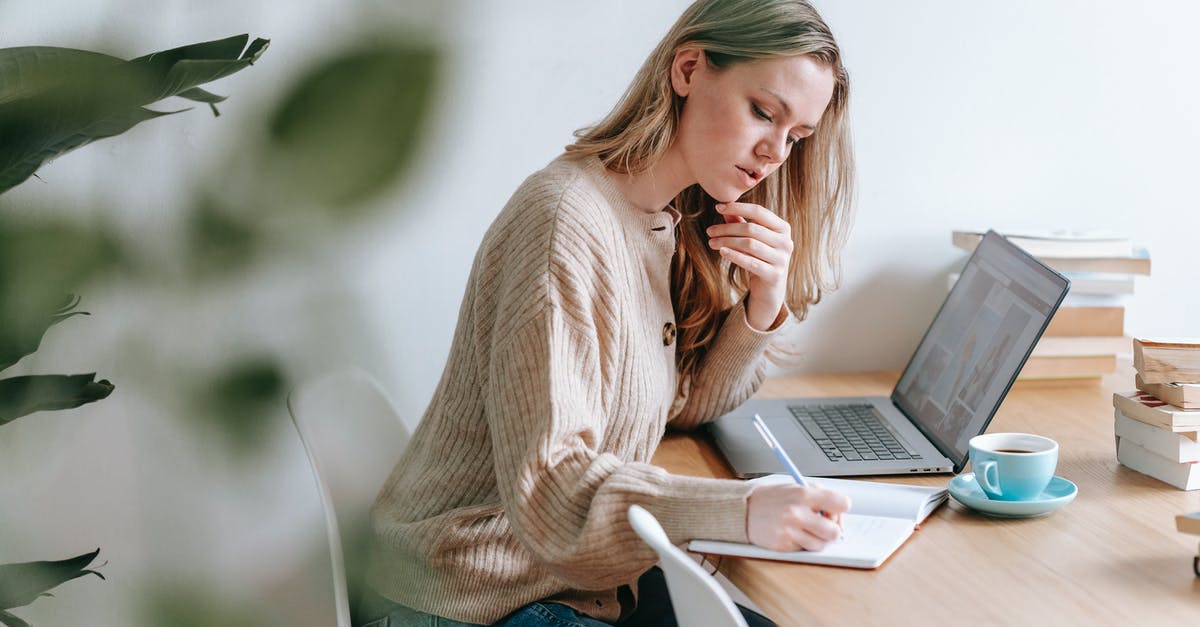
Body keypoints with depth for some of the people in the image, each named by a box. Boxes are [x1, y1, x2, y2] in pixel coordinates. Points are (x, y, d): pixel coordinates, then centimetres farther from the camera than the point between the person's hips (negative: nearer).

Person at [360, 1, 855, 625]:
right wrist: (743, 509, -37)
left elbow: (682, 404, 9)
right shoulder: (565, 222, -23)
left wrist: (763, 304, -8)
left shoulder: (671, 223, 6)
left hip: (585, 576, 8)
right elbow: (545, 485, -27)